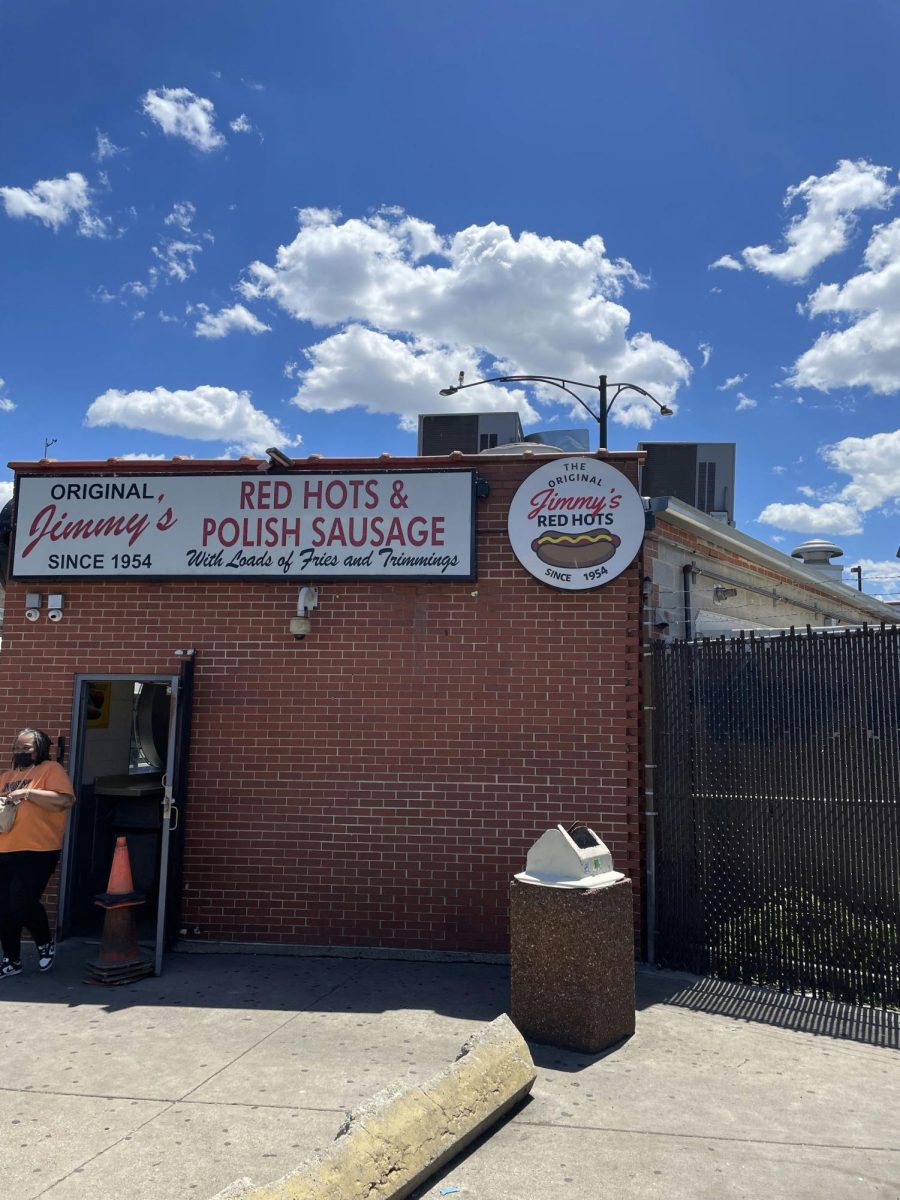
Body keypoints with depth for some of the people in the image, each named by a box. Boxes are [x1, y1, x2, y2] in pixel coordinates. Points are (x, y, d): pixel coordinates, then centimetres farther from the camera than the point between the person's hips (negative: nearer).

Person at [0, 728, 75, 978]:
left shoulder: (51, 769, -4)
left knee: (22, 905, -11)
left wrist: (28, 792, -20)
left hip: (37, 852, -7)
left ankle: (45, 943, 18)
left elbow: (64, 800, -17)